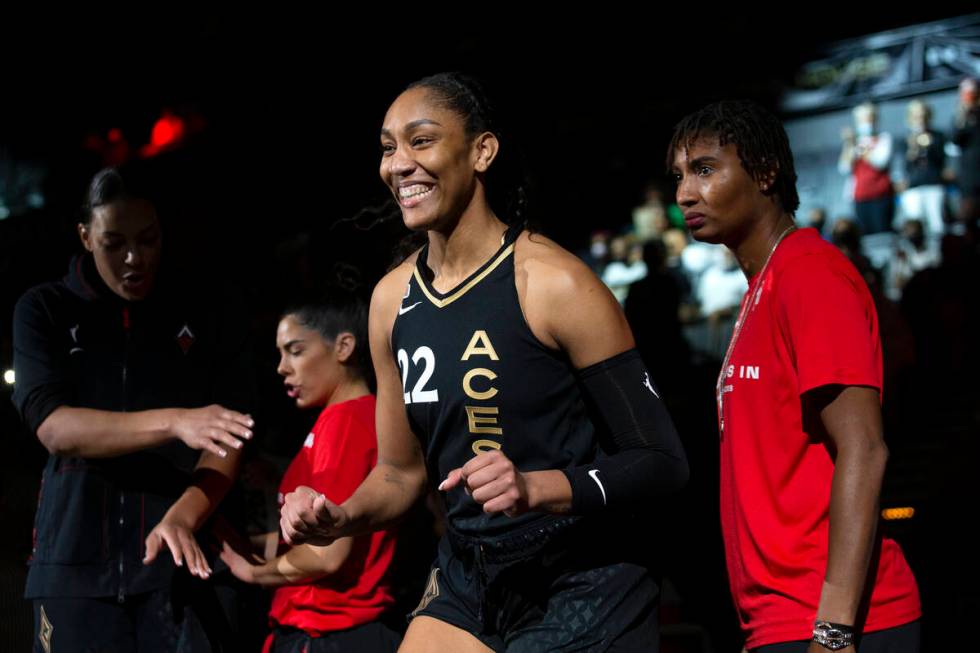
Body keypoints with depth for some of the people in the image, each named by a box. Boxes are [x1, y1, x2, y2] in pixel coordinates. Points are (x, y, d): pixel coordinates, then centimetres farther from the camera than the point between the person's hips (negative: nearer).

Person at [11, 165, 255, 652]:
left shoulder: (210, 321, 8)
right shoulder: (45, 312, 6)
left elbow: (226, 444, -2)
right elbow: (53, 428, -8)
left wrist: (182, 517, -22)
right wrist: (174, 422, -22)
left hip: (184, 560, 0)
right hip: (77, 559, 0)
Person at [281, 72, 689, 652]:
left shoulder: (556, 284, -16)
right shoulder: (393, 299, 5)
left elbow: (663, 463, -15)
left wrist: (536, 488, -30)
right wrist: (342, 517, -6)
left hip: (581, 597, -6)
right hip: (466, 585, 6)